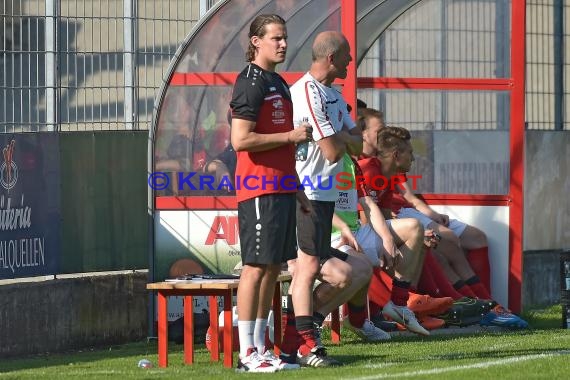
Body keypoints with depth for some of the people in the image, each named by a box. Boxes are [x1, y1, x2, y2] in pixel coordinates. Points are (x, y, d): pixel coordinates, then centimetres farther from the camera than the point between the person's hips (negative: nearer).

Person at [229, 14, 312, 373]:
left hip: (281, 190, 9)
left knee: (273, 267, 9)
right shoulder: (250, 84, -10)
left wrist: (297, 191, 24)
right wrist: (290, 135, -13)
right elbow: (241, 139, -19)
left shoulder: (279, 84, 20)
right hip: (259, 191, -9)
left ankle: (260, 347, 13)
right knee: (256, 266, -8)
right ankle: (248, 353, -7)